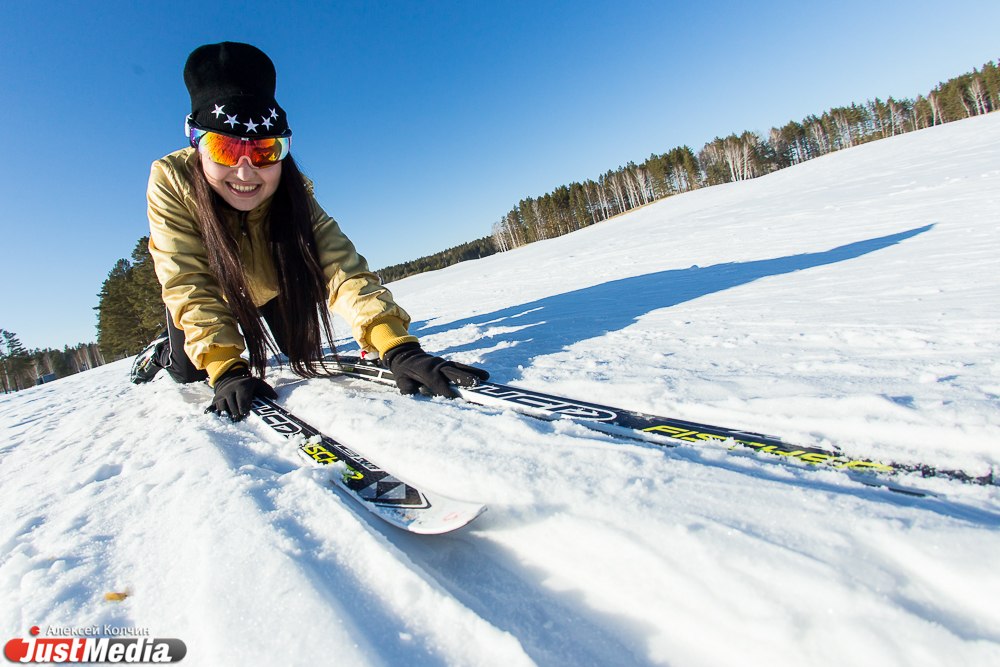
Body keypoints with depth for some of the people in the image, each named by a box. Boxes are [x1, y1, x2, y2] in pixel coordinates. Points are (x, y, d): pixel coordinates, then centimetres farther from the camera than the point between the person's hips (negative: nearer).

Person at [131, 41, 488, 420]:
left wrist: (397, 346, -58)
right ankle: (163, 349, 31)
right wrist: (225, 369, -47)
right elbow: (190, 286, -36)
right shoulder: (170, 181, -36)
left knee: (303, 353, 3)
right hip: (206, 284, -1)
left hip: (270, 285, 2)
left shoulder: (292, 193, -33)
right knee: (189, 371, -6)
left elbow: (339, 267, -45)